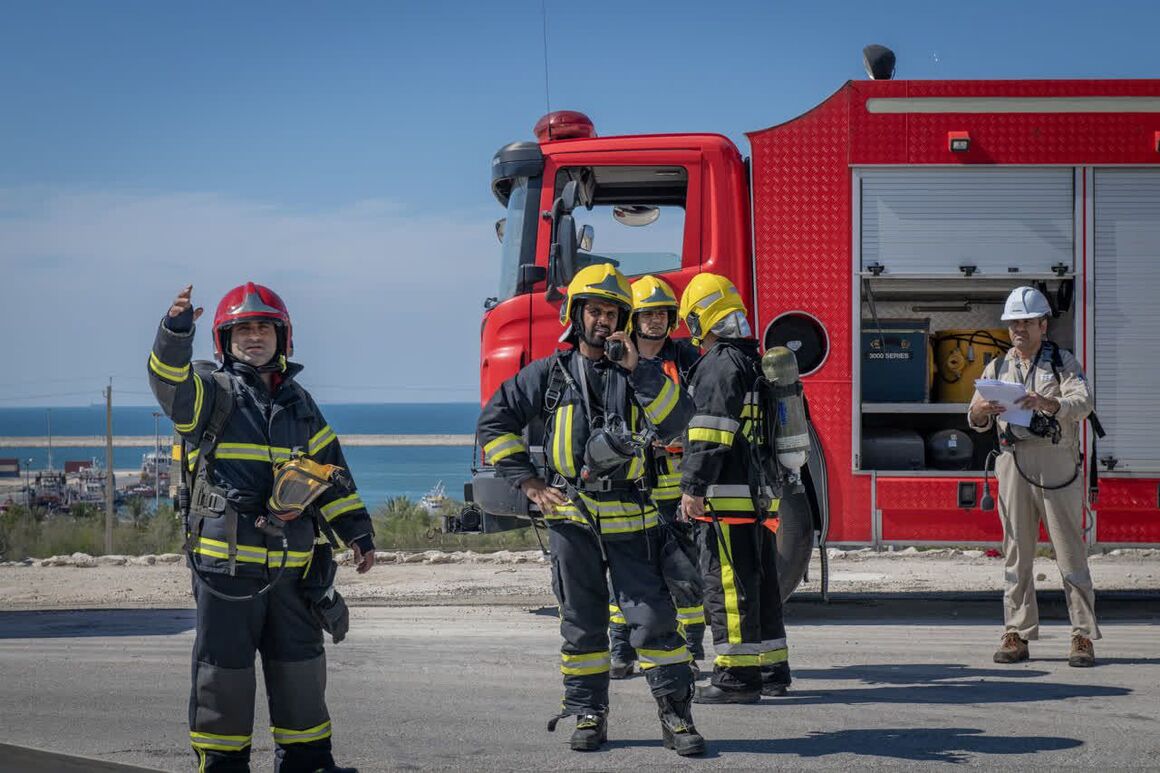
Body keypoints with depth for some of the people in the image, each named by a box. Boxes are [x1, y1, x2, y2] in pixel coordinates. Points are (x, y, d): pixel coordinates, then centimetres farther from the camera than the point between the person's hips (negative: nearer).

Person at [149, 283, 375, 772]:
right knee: (225, 670, 0)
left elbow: (331, 474, 20)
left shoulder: (300, 405, 16)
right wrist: (177, 330, -42)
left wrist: (357, 531, 13)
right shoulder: (212, 393, -1)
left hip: (291, 565, 5)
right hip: (226, 562, -5)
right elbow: (169, 380, -23)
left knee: (300, 667, 13)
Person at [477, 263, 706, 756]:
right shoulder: (550, 374, 5)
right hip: (571, 519, 0)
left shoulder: (639, 373, 6)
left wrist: (637, 368, -16)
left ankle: (676, 715, 0)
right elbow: (495, 422, 7)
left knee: (653, 618, -5)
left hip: (629, 519, 0)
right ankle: (587, 715, 15)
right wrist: (528, 481, 0)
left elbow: (676, 422, -9)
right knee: (581, 624, 7)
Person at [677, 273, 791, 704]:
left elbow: (709, 430, -19)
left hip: (727, 495, -10)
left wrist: (693, 486, -20)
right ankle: (771, 669, 20)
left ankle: (737, 676, -10)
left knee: (728, 585, -8)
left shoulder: (720, 364, -12)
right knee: (760, 583, 14)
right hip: (760, 496, 10)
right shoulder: (752, 361, 19)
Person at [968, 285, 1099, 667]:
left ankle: (1083, 636, -2)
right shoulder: (997, 368, 16)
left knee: (1070, 550, -4)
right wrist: (980, 412, -17)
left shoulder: (1063, 362, 6)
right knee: (1017, 551, 2)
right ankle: (1017, 635, 5)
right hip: (1014, 462, 3)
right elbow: (975, 421, 8)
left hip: (1057, 463, -3)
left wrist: (1048, 404, -32)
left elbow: (1083, 402, -12)